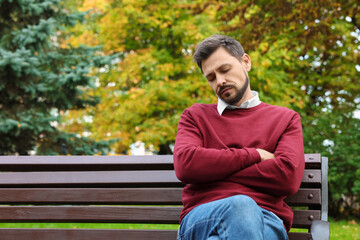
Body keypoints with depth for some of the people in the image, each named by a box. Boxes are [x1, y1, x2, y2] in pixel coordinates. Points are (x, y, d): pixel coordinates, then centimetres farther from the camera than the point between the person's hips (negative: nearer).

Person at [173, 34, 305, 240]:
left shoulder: (286, 119, 20)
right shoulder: (195, 116, 23)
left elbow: (288, 176, 0)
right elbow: (184, 164, 0)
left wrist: (213, 168, 3)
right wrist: (255, 155, 2)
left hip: (266, 221, 1)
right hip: (200, 219, 0)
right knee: (240, 205, -38)